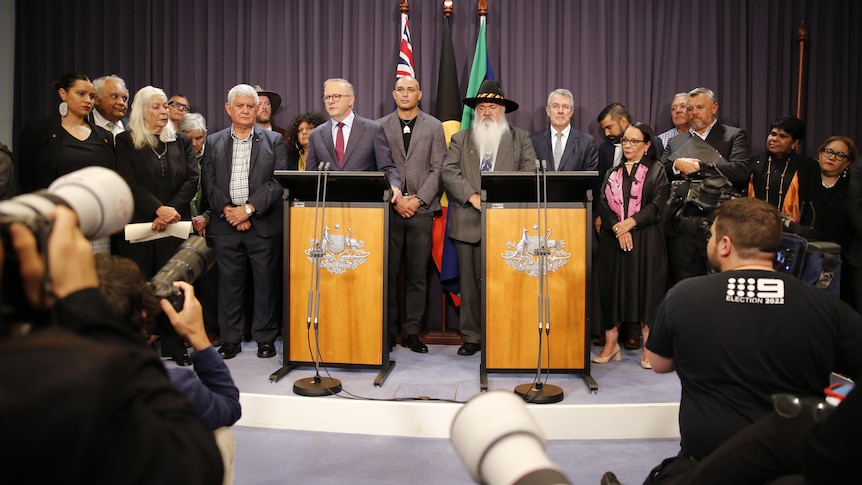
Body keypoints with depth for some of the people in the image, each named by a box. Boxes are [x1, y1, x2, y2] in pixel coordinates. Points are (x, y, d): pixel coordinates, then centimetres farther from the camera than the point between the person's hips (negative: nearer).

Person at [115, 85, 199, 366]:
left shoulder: (181, 141, 12)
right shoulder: (125, 142, 5)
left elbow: (192, 179, 2)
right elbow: (130, 184, -5)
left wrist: (172, 210, -11)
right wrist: (158, 209, -17)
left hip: (175, 224, 2)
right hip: (138, 224, -1)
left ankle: (175, 346, 7)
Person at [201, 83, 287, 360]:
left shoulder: (274, 141, 7)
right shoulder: (214, 142, 13)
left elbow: (278, 181, -3)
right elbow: (208, 183, 6)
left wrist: (249, 208, -12)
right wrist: (227, 210, -9)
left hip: (264, 223, -2)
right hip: (226, 224, 2)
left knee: (266, 282, 2)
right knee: (229, 282, 5)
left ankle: (265, 338, 13)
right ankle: (230, 339, 16)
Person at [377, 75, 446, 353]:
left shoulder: (434, 127, 9)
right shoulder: (380, 127, 10)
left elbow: (437, 169, 2)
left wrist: (419, 200, -9)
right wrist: (396, 200, -7)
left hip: (421, 208, 0)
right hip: (389, 208, 0)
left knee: (417, 275, 2)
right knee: (388, 272, 1)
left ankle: (412, 332, 10)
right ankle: (388, 330, 10)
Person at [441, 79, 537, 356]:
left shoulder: (520, 138, 13)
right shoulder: (460, 139, 15)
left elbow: (529, 172, 0)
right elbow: (449, 172, 2)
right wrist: (473, 197, -12)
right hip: (468, 222, 1)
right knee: (470, 281, 4)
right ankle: (471, 337, 12)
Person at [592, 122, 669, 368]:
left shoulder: (656, 171, 6)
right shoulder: (612, 173, 16)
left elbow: (657, 205, -5)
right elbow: (603, 205, 4)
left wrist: (630, 223, -15)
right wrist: (618, 229, -12)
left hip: (646, 240, -3)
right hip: (613, 240, 3)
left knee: (646, 288, -4)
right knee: (612, 286, 2)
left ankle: (649, 349, 2)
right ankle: (611, 344, 9)